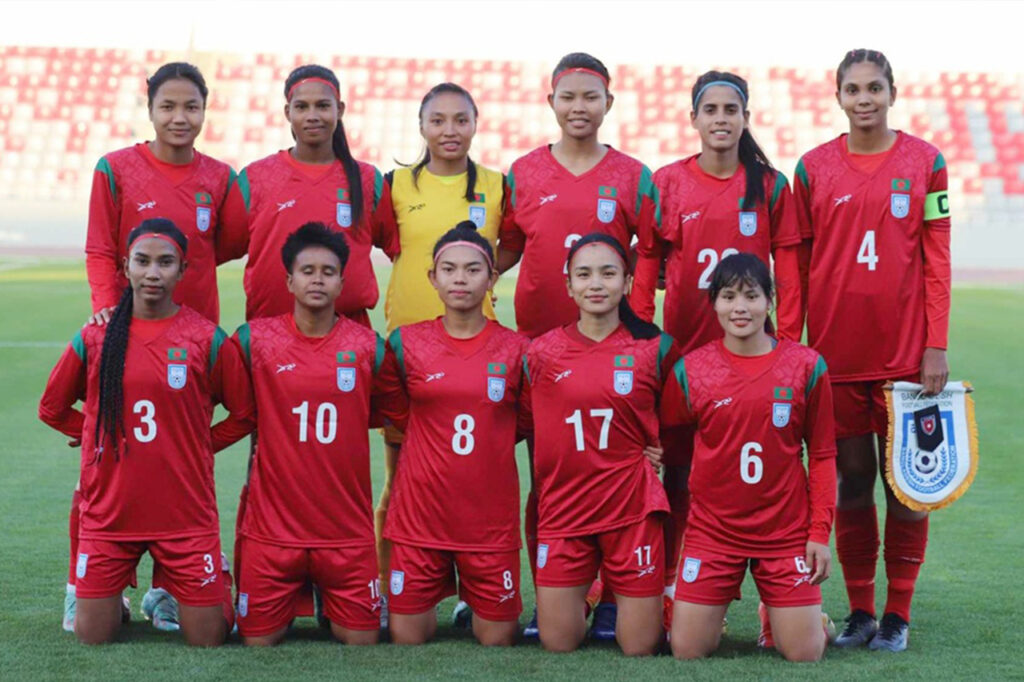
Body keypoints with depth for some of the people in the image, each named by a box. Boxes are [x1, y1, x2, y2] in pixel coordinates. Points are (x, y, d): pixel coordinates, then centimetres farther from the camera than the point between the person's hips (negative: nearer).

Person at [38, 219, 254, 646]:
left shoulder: (207, 339, -3)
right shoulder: (94, 338, 1)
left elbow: (243, 414, 6)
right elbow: (52, 409, 15)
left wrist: (196, 446, 1)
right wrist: (105, 439, 8)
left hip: (186, 517, -1)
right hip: (108, 512, 1)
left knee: (207, 640, 1)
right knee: (92, 638, 3)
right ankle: (113, 600, 35)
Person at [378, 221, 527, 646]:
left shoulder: (515, 349, 0)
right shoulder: (406, 343, 1)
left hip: (492, 521, 0)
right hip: (419, 516, 0)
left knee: (497, 641, 4)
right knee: (406, 641, 3)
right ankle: (430, 603, 32)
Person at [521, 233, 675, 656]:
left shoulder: (655, 349, -1)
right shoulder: (541, 352, 0)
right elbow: (525, 423, 11)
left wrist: (658, 452, -2)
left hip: (632, 508, -1)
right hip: (563, 507, 1)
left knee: (639, 648, 2)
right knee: (558, 645, 3)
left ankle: (621, 599, 34)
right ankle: (583, 597, 34)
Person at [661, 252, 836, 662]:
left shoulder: (806, 366, -4)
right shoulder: (690, 370, -3)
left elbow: (821, 454, 0)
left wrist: (820, 532, -2)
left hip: (786, 530, 0)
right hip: (712, 530, 0)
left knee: (805, 654, -2)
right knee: (688, 651, -1)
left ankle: (793, 611, 31)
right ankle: (714, 611, 32)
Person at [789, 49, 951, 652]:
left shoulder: (925, 161, 1)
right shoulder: (814, 167, 4)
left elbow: (937, 261, 0)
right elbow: (797, 264, 6)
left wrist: (936, 347, -5)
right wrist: (786, 346, 3)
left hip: (905, 352, -1)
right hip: (835, 352, 1)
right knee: (852, 479, 7)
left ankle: (898, 614, 12)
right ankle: (859, 610, 16)